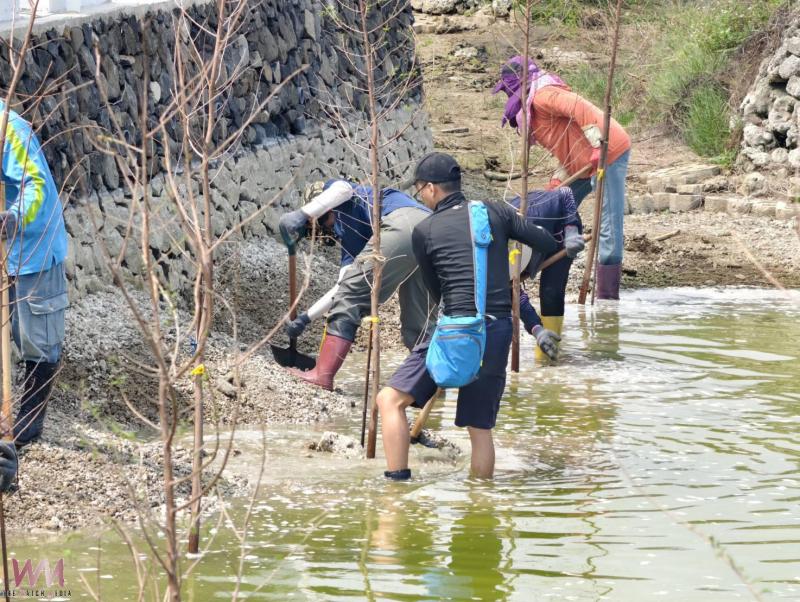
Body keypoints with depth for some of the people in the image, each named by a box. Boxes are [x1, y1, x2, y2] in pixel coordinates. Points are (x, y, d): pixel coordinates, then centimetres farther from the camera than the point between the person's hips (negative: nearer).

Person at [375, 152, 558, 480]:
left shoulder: (425, 230, 3)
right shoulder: (496, 213, 9)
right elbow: (548, 245, 9)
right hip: (499, 331, 4)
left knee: (390, 399, 2)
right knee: (480, 428, 14)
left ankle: (398, 483, -8)